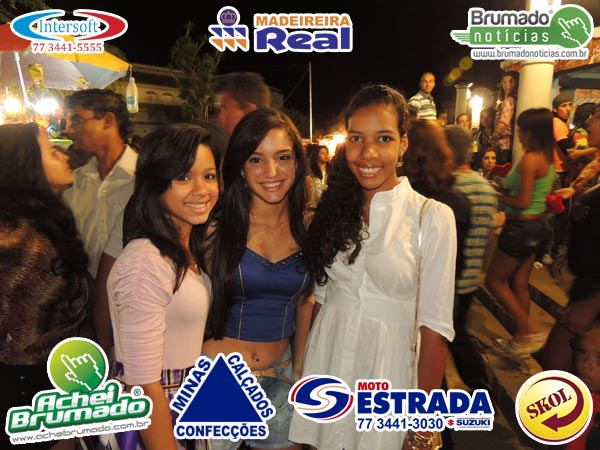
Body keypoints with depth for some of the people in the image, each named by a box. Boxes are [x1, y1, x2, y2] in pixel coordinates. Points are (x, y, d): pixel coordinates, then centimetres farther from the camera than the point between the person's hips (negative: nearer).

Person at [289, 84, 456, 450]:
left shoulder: (433, 217, -13)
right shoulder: (333, 208, -1)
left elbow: (434, 324, -11)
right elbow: (320, 296, 6)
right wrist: (306, 369, 5)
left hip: (389, 367, -3)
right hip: (327, 362, 4)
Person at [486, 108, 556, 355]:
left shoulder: (530, 159, -20)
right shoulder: (547, 158, 8)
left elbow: (523, 202, -21)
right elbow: (534, 193, 12)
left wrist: (498, 197, -7)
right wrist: (505, 189, 8)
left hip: (521, 228, -9)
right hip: (537, 225, 9)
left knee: (494, 281, 6)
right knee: (519, 284, 17)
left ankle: (531, 331, 9)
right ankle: (521, 337, 28)